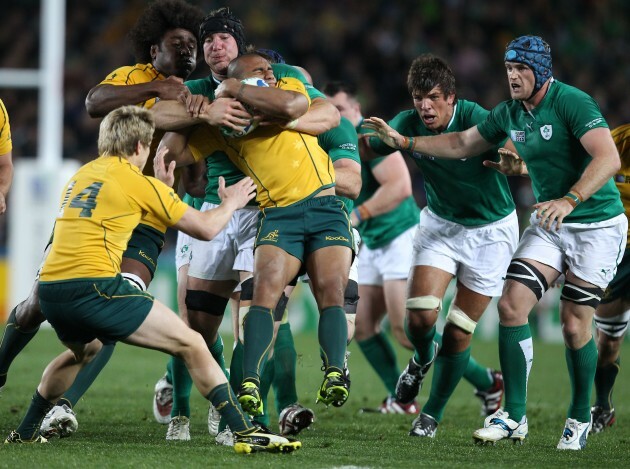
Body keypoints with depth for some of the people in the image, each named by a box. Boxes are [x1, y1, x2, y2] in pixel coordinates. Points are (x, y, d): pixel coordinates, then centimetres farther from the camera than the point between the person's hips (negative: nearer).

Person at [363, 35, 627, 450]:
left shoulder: (572, 103, -20)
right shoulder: (509, 113, 4)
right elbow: (462, 143, 19)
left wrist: (570, 199, -43)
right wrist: (404, 142, 13)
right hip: (548, 225, 7)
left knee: (574, 325, -5)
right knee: (512, 306, -8)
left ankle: (580, 418, 16)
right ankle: (514, 416, -2)